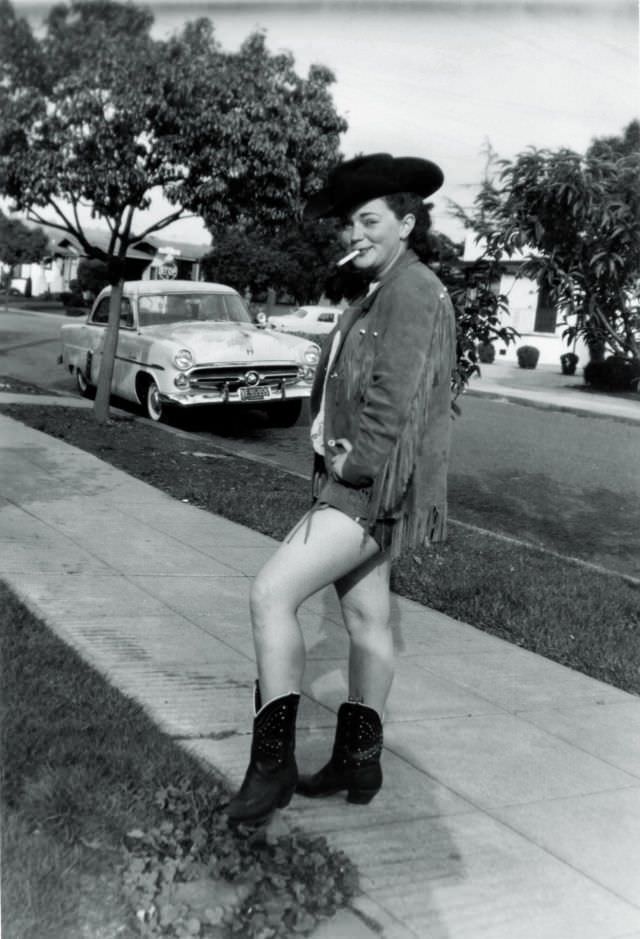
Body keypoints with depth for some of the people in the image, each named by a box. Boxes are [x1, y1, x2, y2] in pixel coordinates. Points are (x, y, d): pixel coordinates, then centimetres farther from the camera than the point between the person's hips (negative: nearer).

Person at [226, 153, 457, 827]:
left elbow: (396, 400, -21)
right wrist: (335, 456, 5)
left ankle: (272, 761, -5)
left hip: (373, 488, -10)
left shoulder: (413, 293, -13)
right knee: (365, 618, 15)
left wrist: (356, 468, -14)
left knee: (271, 593, -15)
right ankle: (358, 763, 27)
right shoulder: (376, 295, 17)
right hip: (353, 483, 10)